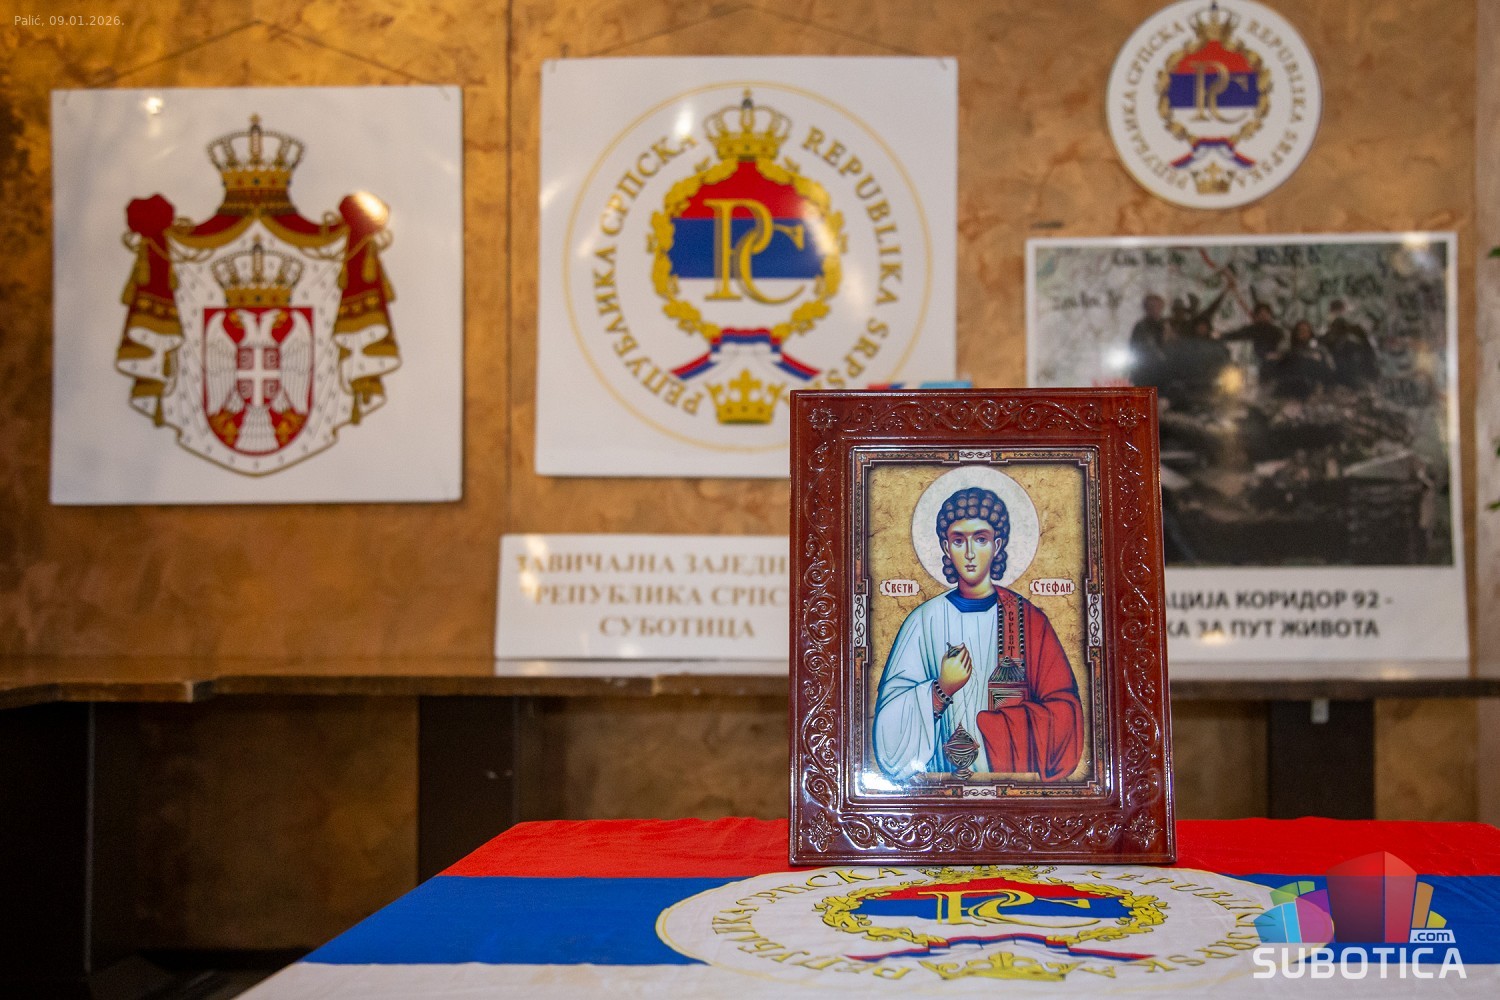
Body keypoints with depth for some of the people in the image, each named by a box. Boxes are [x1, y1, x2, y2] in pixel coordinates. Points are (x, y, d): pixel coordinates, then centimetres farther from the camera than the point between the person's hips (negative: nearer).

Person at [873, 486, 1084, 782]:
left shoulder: (1028, 619, 1)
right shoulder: (924, 620, 2)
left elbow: (1063, 709, 0)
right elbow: (890, 711, 0)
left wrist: (986, 726, -8)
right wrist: (942, 690, -14)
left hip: (1015, 767, 1)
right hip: (943, 768, -1)